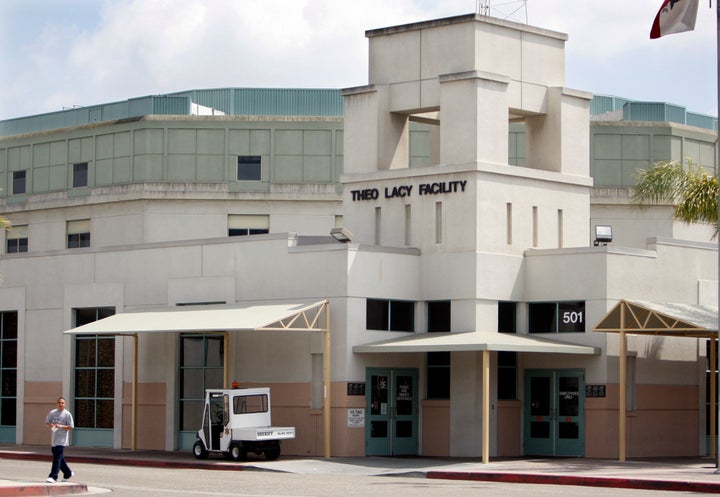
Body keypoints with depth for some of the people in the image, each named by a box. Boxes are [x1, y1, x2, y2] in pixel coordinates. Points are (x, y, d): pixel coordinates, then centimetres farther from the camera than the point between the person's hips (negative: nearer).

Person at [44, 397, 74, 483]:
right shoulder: (52, 413, 11)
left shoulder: (67, 414, -4)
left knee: (57, 458, -12)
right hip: (53, 439, 6)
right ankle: (68, 473, 30)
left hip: (61, 440, -6)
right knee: (60, 458, 14)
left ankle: (53, 476, -15)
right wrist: (49, 425, -9)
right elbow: (46, 422, 15)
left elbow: (71, 427, -5)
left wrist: (61, 426, -19)